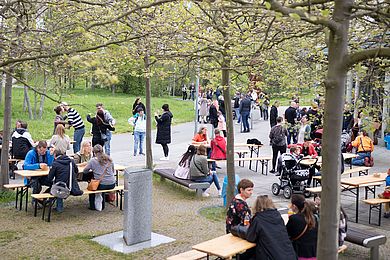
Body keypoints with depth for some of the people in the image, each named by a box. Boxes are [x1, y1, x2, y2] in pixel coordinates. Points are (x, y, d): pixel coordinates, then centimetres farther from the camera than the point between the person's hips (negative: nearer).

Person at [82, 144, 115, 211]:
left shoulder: (93, 160, -8)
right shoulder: (109, 159, 5)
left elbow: (85, 171, 0)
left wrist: (93, 169, 18)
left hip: (101, 185, -4)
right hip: (112, 184, 4)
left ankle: (93, 206, 32)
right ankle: (101, 205, 41)